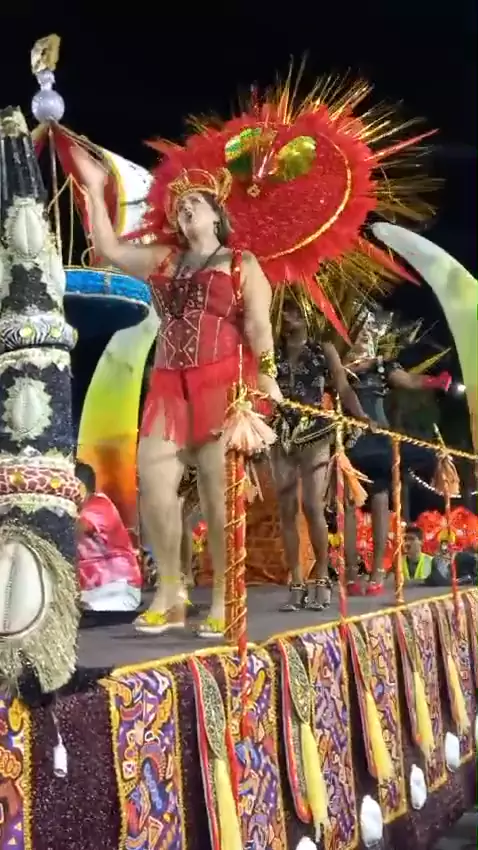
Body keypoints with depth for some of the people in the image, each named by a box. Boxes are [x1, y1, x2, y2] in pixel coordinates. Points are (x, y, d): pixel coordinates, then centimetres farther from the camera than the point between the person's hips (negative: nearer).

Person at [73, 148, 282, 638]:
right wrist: (94, 189, 16)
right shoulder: (162, 260, 21)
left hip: (223, 384, -5)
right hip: (169, 386, 5)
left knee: (218, 491, -6)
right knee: (153, 483, -3)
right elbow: (109, 250, 18)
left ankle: (222, 601, 0)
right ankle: (169, 594, 5)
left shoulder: (243, 265, 7)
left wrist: (266, 378, -13)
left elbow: (258, 326, -2)